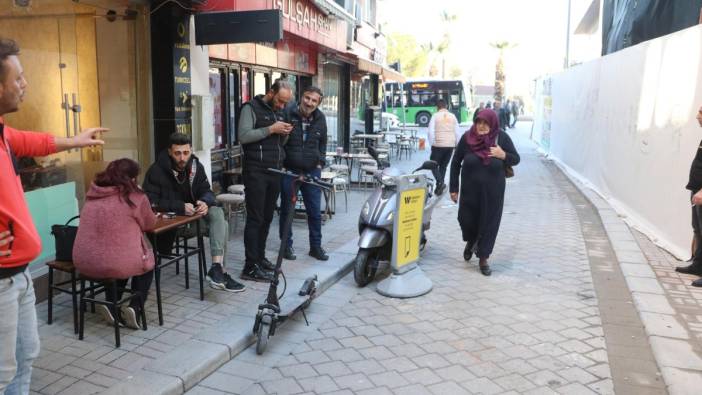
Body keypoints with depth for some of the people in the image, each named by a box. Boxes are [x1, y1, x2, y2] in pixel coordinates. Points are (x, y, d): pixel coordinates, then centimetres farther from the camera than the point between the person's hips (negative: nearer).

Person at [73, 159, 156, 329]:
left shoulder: (93, 194, 7)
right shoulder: (136, 197, -8)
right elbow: (149, 224, 7)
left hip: (83, 263, 5)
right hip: (116, 264, -5)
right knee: (148, 263, 25)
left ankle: (111, 304, 23)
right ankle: (135, 307, 12)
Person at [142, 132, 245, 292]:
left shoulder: (196, 166, 0)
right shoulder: (156, 170, -15)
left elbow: (206, 191, 2)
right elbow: (151, 201, -22)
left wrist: (205, 202, -24)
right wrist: (180, 207, -34)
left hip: (192, 213, 5)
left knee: (217, 213, -24)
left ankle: (217, 267, -31)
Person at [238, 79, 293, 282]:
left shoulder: (279, 112, 17)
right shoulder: (251, 108, -5)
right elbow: (244, 136, -18)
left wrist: (285, 134, 1)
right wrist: (270, 129, -19)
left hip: (275, 172, 7)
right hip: (256, 172, -7)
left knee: (267, 218, 11)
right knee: (255, 219, -6)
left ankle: (260, 257, 23)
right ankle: (251, 267, -3)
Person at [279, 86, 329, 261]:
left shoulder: (320, 119, 4)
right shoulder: (287, 114, -9)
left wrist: (320, 162, 8)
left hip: (312, 171, 3)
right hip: (288, 170, -3)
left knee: (315, 211, 6)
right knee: (287, 210, 7)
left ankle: (316, 246, 20)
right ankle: (287, 245, 21)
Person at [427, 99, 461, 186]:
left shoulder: (435, 115, -1)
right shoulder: (452, 116, 9)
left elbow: (430, 132, -10)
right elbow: (458, 132, 7)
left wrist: (432, 144, -1)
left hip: (438, 145, -4)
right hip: (450, 145, 4)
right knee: (443, 166, 16)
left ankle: (440, 182, -14)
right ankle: (439, 186, 17)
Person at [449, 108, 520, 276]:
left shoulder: (502, 138, -7)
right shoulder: (467, 137, -8)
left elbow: (516, 159, 1)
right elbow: (455, 163, -1)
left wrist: (503, 155, -21)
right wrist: (453, 188, -2)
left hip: (493, 191, 0)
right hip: (470, 190, 1)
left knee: (489, 223, 5)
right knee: (466, 219, 8)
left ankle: (483, 258, 22)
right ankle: (470, 241, 43)